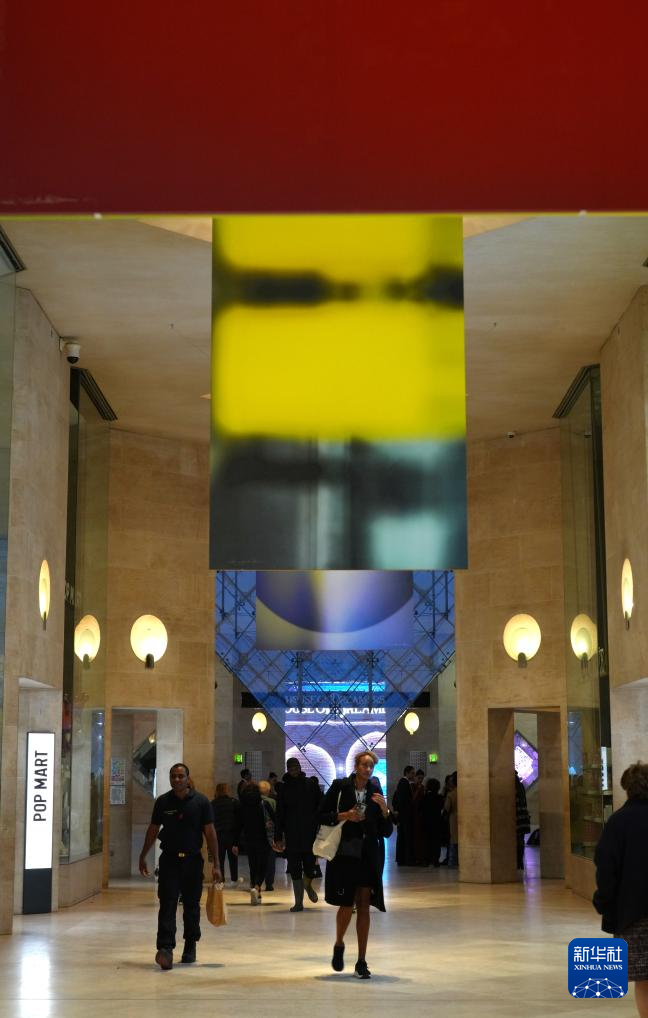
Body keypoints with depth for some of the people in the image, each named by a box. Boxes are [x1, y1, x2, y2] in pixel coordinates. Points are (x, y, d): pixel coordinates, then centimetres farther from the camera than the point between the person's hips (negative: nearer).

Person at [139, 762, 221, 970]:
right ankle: (165, 949, -17)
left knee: (191, 906, 11)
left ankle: (190, 946, 27)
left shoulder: (201, 802, -3)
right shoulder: (163, 802, 2)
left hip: (192, 860, 0)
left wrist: (216, 864, -5)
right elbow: (152, 830, 12)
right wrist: (143, 857, 14)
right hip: (169, 859, 0)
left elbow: (210, 833, -2)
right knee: (167, 905, -10)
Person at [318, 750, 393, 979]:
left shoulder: (375, 792, 6)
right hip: (344, 854, -2)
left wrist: (384, 809, -10)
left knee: (364, 907, 2)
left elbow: (387, 831, 6)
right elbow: (322, 815, 1)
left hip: (369, 855, 3)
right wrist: (344, 816, -12)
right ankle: (338, 945, 24)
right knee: (346, 904, -6)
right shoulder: (340, 787, -2)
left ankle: (361, 962, 9)